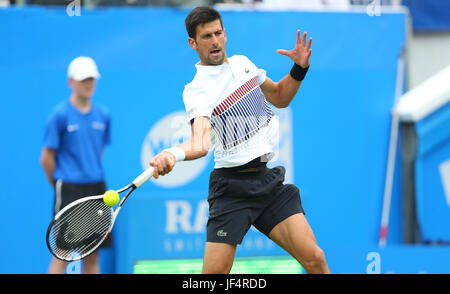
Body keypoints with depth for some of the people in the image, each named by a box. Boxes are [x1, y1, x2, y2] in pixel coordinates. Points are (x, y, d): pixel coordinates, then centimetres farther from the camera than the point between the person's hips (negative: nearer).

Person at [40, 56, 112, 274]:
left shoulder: (103, 116, 9)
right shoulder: (60, 115, -6)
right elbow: (46, 158, -3)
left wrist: (91, 174, 12)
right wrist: (61, 185, 4)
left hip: (96, 190, 5)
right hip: (69, 191, -5)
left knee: (92, 255, 6)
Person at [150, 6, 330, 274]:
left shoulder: (242, 63, 12)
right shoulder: (196, 91, -9)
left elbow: (280, 98, 27)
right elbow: (201, 141, -26)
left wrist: (299, 68, 9)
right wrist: (174, 154, -47)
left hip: (269, 180, 5)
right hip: (232, 188, -5)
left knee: (314, 258, -8)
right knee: (215, 273, -13)